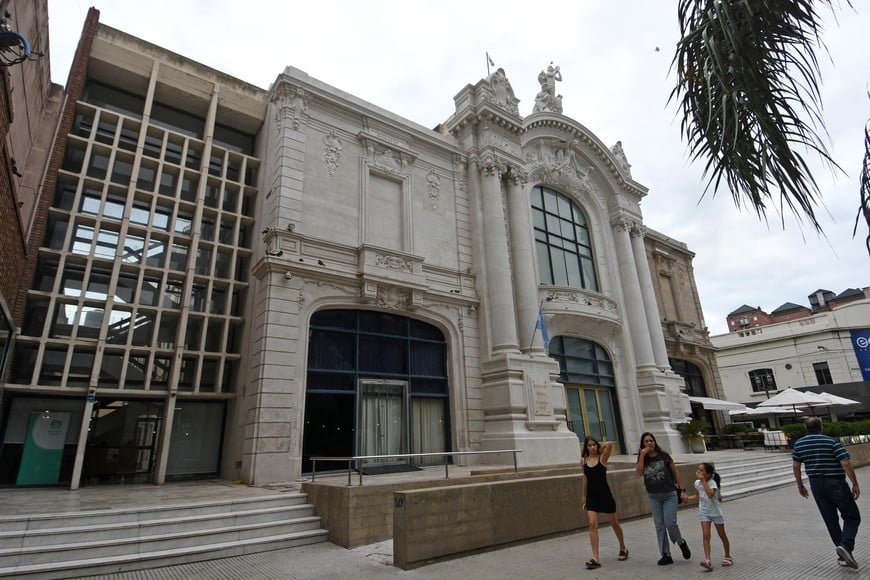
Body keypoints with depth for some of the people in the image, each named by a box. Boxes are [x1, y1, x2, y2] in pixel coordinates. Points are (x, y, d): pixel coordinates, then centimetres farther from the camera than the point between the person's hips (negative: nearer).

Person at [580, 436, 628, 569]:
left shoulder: (602, 458, -11)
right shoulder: (583, 461, 1)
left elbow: (610, 444, -29)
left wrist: (600, 448, -10)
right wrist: (583, 496, 16)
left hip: (605, 494, -2)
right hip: (591, 496, 3)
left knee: (614, 523, 16)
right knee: (592, 524, -9)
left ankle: (623, 548, 40)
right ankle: (596, 558, -6)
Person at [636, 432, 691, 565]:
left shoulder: (663, 456, -4)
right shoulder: (643, 459, 2)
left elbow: (675, 472, 1)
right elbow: (639, 472, -15)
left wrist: (682, 490, -2)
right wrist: (642, 455, -17)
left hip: (669, 494, -3)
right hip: (653, 496, 3)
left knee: (670, 523, -8)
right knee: (659, 525, 6)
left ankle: (681, 543, 23)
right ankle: (666, 555, 15)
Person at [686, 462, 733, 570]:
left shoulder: (712, 483, -23)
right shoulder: (697, 483, -4)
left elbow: (710, 495, -43)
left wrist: (703, 480, -41)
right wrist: (688, 498, -2)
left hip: (716, 512, -4)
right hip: (704, 513, 4)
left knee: (722, 535, 16)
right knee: (705, 536, -9)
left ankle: (728, 557, 36)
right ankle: (708, 560, -13)